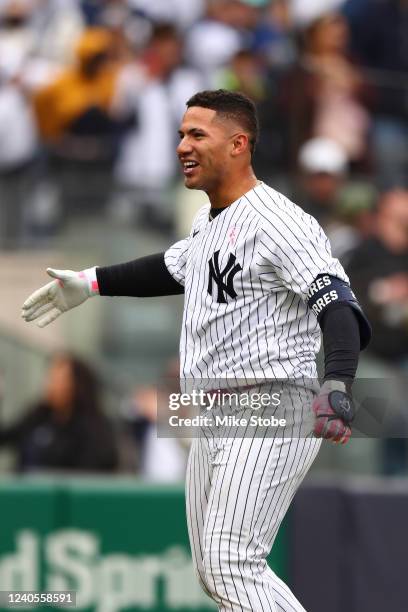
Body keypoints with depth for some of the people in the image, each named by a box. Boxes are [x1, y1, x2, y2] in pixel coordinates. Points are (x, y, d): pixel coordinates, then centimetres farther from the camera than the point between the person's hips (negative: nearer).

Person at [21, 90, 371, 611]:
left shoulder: (278, 222, -16)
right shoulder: (209, 222, 15)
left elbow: (336, 303, -27)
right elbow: (171, 269, 36)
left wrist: (337, 386, -42)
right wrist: (92, 284, 36)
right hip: (213, 424, 10)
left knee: (232, 566, -19)